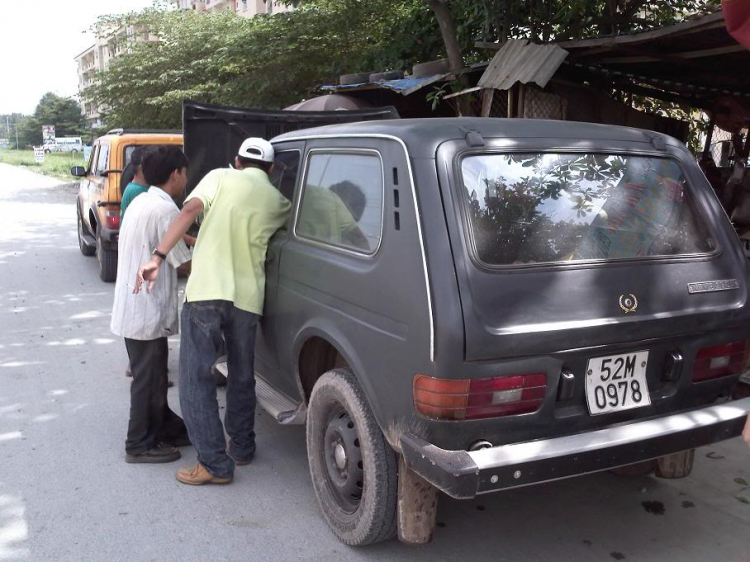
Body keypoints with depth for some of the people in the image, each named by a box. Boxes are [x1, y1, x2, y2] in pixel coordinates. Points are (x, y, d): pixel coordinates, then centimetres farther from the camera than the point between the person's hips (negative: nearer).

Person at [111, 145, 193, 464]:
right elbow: (184, 262, -14)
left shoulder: (141, 202, 10)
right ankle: (141, 445, 14)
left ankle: (167, 428, 32)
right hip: (147, 312, -10)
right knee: (148, 380, 3)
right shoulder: (165, 210, -19)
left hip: (132, 309, 10)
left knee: (154, 375, 19)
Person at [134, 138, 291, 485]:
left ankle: (215, 464, 2)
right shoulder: (278, 201, 12)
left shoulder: (221, 177, 6)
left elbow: (190, 211, -9)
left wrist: (158, 256, -14)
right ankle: (242, 448, 31)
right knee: (242, 377, 21)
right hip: (247, 296, 3)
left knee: (196, 378, 3)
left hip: (206, 290, -3)